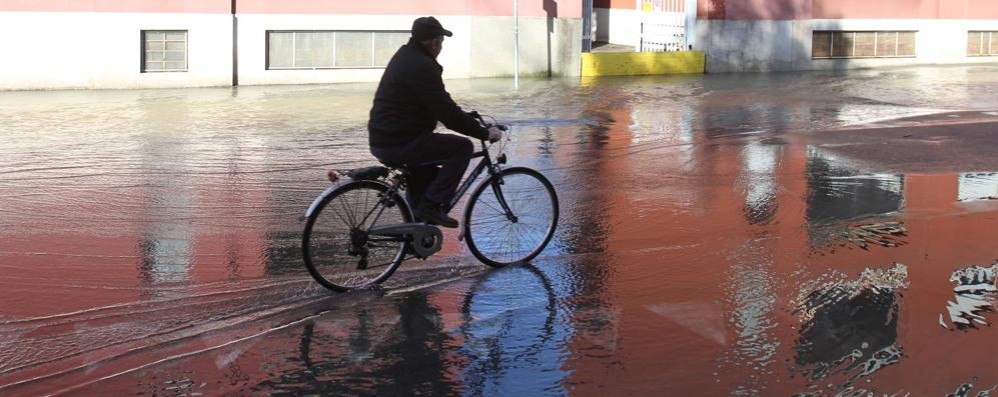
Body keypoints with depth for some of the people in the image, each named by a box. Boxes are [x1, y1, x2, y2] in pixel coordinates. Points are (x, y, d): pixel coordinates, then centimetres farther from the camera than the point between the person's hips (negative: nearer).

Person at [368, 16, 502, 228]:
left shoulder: (404, 56, 15)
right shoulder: (422, 67, -17)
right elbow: (446, 112, -19)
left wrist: (466, 117, 28)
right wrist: (484, 132, -11)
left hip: (380, 140, 10)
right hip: (400, 143, -10)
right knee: (463, 147, -4)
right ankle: (431, 205, -6)